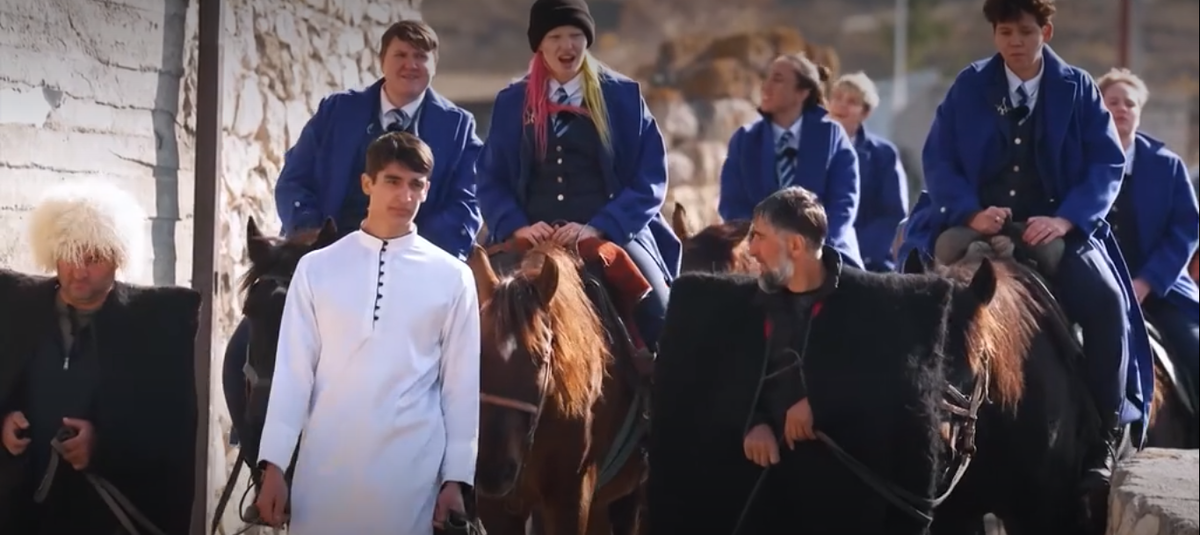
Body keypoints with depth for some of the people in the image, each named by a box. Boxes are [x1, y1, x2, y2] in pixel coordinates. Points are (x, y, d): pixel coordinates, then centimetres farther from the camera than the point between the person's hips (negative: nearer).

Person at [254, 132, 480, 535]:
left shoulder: (452, 277, 3)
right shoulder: (316, 268, 4)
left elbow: (461, 383, 4)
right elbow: (293, 371, 3)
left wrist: (457, 477, 0)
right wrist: (273, 463, -2)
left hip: (410, 470, -1)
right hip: (324, 465, 1)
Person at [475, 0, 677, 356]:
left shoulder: (623, 97, 7)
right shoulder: (512, 103, 13)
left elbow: (651, 179, 2)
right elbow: (491, 179, 11)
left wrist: (598, 228, -12)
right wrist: (517, 226, -10)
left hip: (611, 235, -1)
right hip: (533, 242, 1)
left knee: (660, 324, -25)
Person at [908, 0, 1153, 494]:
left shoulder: (1077, 88, 5)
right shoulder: (969, 86, 7)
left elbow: (1107, 163, -2)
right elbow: (938, 157, 2)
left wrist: (1064, 219, -19)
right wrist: (971, 212, -17)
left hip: (1055, 226, -1)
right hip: (981, 221, 1)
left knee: (1106, 300, -28)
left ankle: (1106, 435, -19)